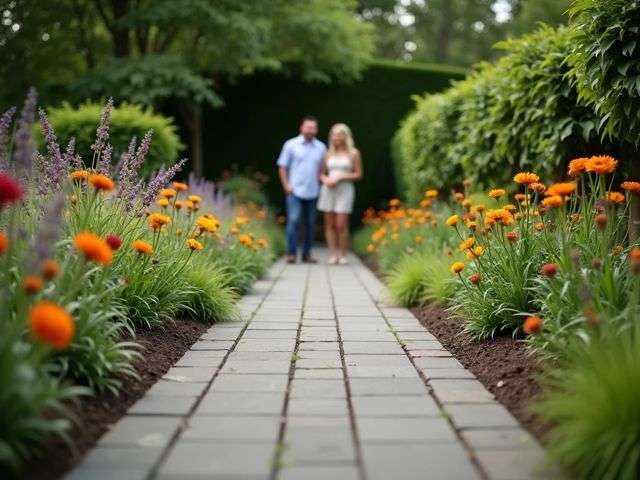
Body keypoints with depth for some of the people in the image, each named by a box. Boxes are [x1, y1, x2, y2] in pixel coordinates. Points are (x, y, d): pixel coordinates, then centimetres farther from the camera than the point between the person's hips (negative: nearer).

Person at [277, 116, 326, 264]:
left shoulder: (321, 147, 9)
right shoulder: (291, 145, 1)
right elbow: (282, 167, 3)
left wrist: (319, 182, 1)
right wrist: (286, 185, -6)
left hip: (312, 192, 3)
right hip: (295, 191, -3)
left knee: (310, 224, 7)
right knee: (293, 220, -11)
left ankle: (307, 254, 16)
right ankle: (291, 253, -7)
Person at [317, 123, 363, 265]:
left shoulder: (354, 153, 2)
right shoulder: (328, 154, 11)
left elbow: (358, 175, 0)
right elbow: (321, 174, 15)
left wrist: (340, 178, -11)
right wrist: (326, 180, -8)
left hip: (344, 191, -3)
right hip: (328, 190, 3)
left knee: (341, 225, -10)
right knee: (329, 224, 0)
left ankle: (343, 255, 3)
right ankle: (333, 255, 4)